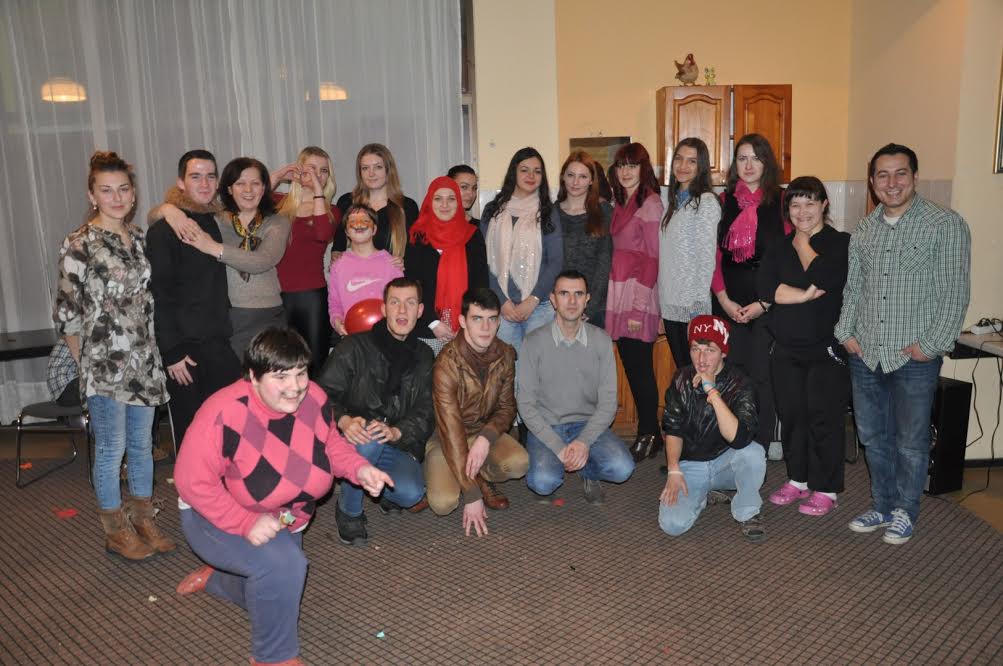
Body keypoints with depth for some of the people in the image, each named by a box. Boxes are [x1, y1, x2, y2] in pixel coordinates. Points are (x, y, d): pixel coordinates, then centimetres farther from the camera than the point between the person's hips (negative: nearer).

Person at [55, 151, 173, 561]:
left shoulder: (139, 238, 8)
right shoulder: (79, 244, -9)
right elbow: (67, 312, -7)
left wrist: (153, 351, 10)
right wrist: (85, 363, -3)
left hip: (144, 361, 6)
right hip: (104, 363, -5)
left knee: (142, 443, 13)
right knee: (112, 448, 4)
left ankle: (143, 522, 28)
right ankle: (116, 531, 20)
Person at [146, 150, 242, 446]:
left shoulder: (212, 221, 12)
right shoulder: (165, 230, -9)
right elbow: (159, 293, -13)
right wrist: (171, 352, -16)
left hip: (218, 342, 6)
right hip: (185, 347, -6)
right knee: (190, 432, 3)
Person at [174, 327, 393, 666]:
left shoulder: (314, 399, -19)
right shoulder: (225, 413, -36)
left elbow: (330, 443, 0)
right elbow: (193, 481, -30)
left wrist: (359, 468, -19)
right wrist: (246, 523, -35)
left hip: (283, 520, 7)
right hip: (217, 519, -6)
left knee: (277, 595, 25)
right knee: (284, 565, -34)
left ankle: (213, 577, 54)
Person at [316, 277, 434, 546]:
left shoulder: (424, 357, 9)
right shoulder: (354, 347, -3)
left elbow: (425, 414, 1)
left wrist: (396, 431, -21)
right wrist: (344, 421, -32)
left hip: (398, 446, 2)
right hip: (352, 442, -2)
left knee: (411, 493, -28)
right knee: (368, 439, -38)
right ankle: (349, 511, -11)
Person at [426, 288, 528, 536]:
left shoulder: (505, 355, -9)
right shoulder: (447, 364, -26)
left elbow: (506, 407, 1)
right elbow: (451, 431, -29)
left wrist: (485, 438, -23)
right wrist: (472, 496, -31)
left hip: (484, 431, 4)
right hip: (444, 437, -3)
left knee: (519, 463, -27)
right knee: (443, 502, -27)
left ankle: (483, 480, 6)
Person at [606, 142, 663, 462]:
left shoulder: (650, 204, -8)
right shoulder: (618, 203, 15)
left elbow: (652, 258, -12)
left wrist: (639, 306, -15)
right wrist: (616, 300, 8)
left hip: (638, 294, -7)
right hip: (617, 292, 7)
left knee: (640, 366, -3)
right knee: (630, 364, 10)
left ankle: (649, 435, 10)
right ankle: (648, 432, 21)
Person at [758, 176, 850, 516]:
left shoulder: (841, 243, -2)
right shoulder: (779, 247, 10)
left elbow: (825, 278, -21)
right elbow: (765, 290, -5)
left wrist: (803, 244, -6)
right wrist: (807, 295, -16)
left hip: (826, 348, -4)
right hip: (786, 349, 5)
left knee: (825, 418, 0)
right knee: (791, 416, 12)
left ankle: (826, 489, 13)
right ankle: (797, 480, 27)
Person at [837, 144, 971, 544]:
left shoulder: (946, 225, -6)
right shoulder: (864, 229, 10)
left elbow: (954, 294, -10)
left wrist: (929, 345, -14)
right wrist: (846, 332, 5)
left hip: (914, 358, -5)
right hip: (865, 355, 5)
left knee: (910, 443, 5)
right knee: (872, 436, 14)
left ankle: (904, 513, 23)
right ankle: (883, 507, 30)